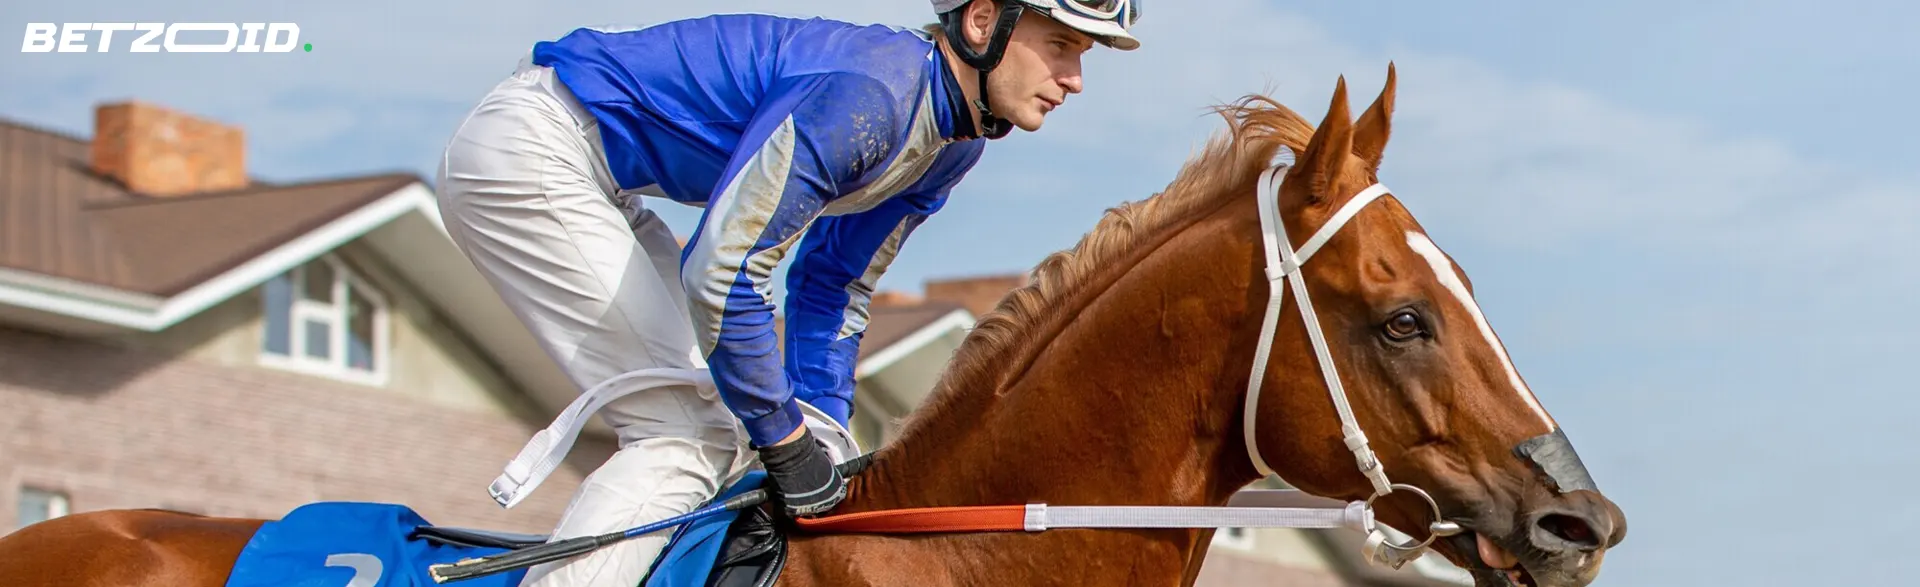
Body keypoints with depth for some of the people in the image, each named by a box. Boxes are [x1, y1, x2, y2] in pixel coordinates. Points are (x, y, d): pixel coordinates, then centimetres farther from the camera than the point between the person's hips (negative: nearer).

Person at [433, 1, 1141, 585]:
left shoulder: (953, 144, 4)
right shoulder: (867, 92, -28)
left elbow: (835, 283, 15)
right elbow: (723, 274, -27)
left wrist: (822, 429, 6)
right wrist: (786, 440, -17)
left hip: (596, 184, 10)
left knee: (722, 425, 10)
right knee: (688, 434, -14)